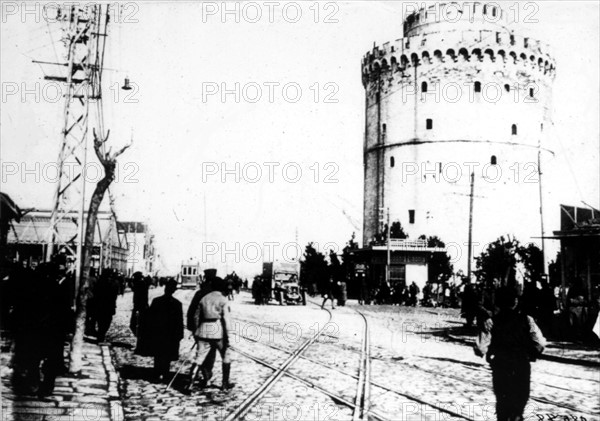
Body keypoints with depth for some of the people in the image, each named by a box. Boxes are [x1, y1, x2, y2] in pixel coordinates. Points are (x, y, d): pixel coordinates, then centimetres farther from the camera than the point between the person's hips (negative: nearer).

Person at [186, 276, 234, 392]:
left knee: (199, 357, 5)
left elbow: (196, 316, 15)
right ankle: (225, 383, 21)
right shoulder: (223, 300, -2)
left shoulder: (204, 298, 13)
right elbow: (226, 318, -9)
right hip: (217, 330, -4)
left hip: (203, 329, 4)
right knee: (225, 355, 15)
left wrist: (196, 331, 23)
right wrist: (227, 336, -8)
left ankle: (190, 384, -7)